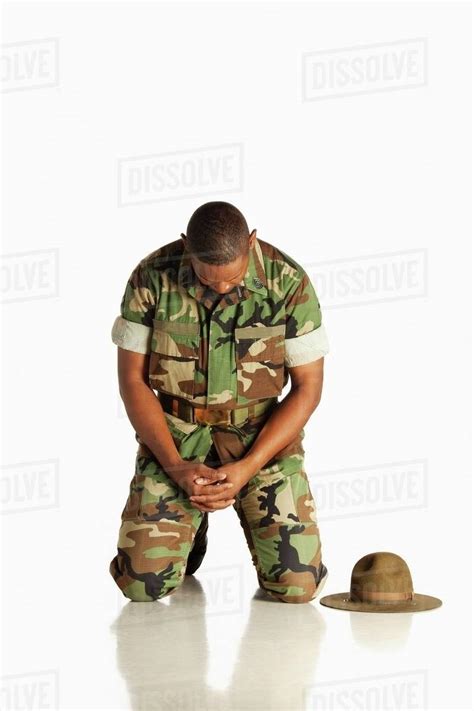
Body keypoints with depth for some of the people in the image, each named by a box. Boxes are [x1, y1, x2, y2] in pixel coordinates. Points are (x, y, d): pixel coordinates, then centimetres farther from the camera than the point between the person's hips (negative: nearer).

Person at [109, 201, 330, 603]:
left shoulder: (289, 282, -14)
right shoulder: (153, 277, -11)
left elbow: (308, 387, -8)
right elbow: (133, 379, -4)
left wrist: (247, 468, -19)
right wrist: (176, 467, -17)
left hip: (262, 434, 0)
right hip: (174, 434, 1)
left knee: (297, 585, -16)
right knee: (143, 583, -15)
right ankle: (190, 532, 21)